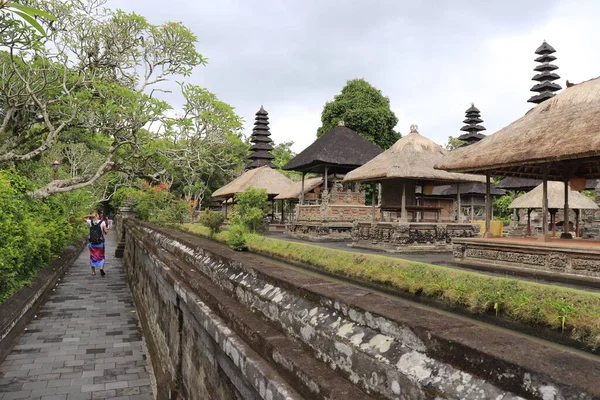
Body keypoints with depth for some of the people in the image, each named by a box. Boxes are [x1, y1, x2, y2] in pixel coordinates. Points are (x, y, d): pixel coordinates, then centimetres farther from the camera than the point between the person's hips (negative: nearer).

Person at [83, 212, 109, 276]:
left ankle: (93, 272, 18)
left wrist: (90, 215, -1)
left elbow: (84, 218, 14)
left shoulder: (90, 222, -4)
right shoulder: (102, 222, -11)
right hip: (100, 242, -2)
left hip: (92, 242, 2)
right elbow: (106, 231, -13)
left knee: (93, 257, 14)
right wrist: (107, 230, 8)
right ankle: (101, 268, -9)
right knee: (101, 256, 13)